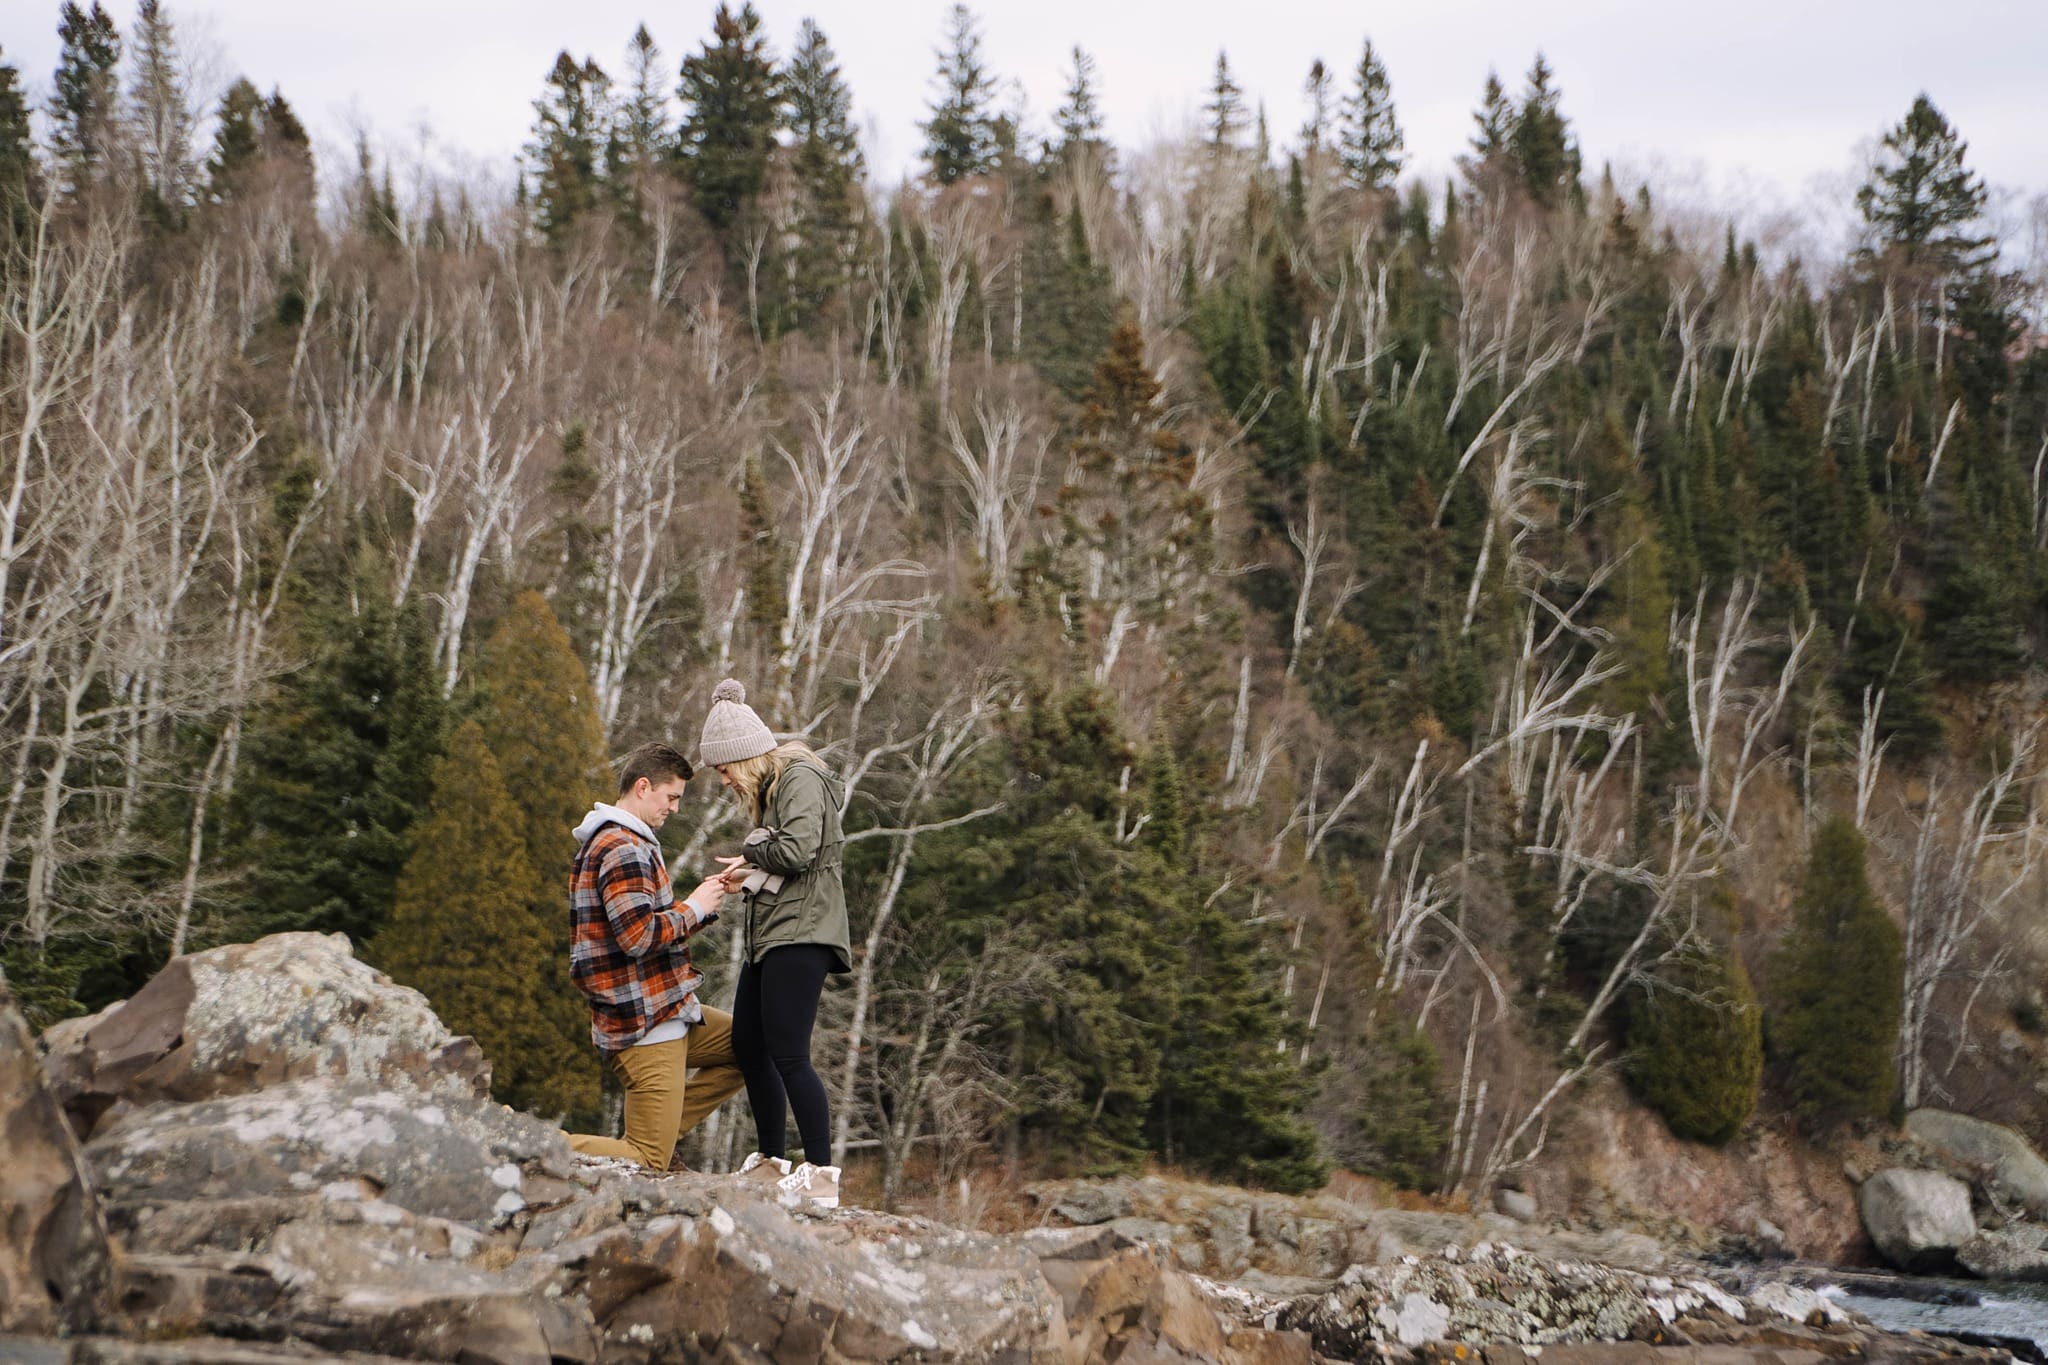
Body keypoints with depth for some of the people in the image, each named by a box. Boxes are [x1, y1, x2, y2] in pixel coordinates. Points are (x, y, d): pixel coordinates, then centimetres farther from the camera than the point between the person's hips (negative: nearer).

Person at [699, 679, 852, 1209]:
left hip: (800, 936, -11)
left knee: (788, 1055, -14)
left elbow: (797, 850, -22)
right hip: (769, 936, 11)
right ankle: (773, 1164, 24)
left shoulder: (800, 779, -9)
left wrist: (753, 850, -5)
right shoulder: (771, 787, 21)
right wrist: (751, 876, 5)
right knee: (748, 1047, 13)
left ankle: (822, 1179, -13)